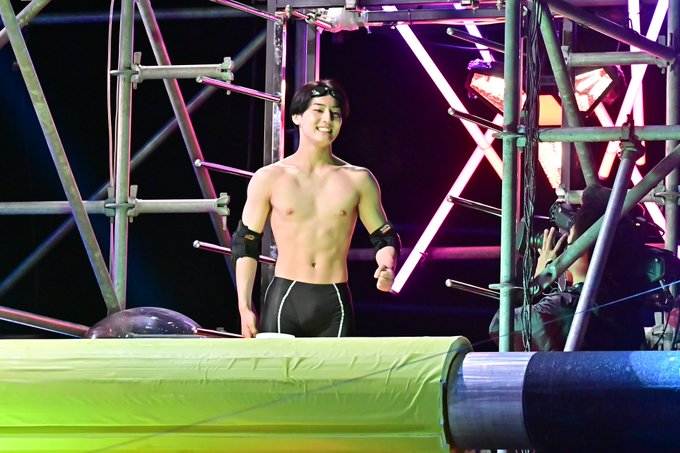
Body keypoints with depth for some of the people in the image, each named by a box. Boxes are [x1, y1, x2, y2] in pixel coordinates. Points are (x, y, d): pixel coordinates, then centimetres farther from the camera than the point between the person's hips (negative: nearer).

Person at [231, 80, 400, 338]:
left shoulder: (358, 180, 7)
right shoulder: (269, 178, 4)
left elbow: (384, 238, 13)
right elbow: (245, 244, 7)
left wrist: (387, 267, -9)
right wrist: (245, 308, 0)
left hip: (335, 306, 1)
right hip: (284, 300, -1)